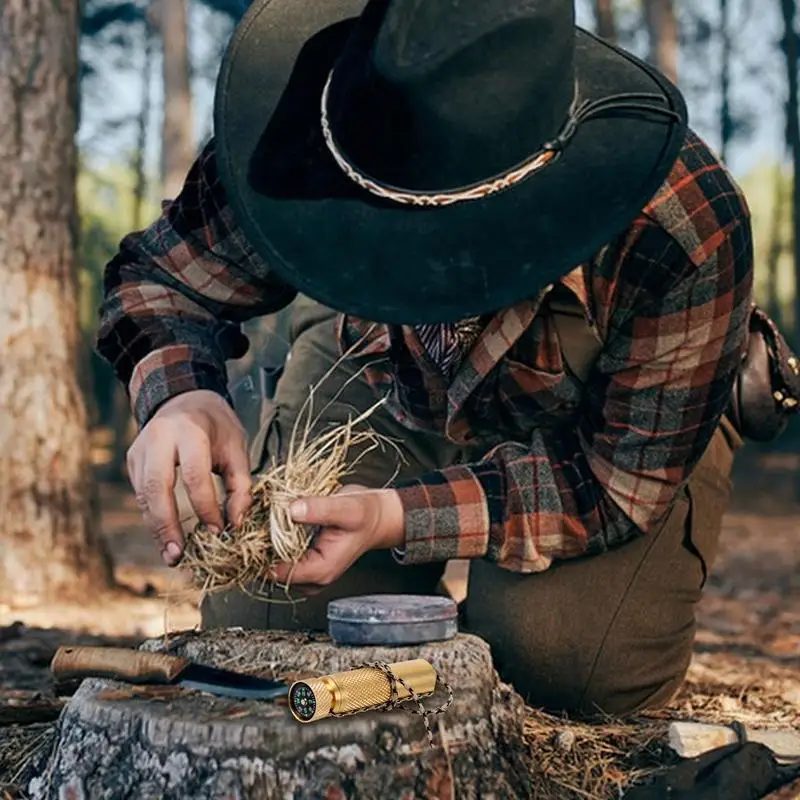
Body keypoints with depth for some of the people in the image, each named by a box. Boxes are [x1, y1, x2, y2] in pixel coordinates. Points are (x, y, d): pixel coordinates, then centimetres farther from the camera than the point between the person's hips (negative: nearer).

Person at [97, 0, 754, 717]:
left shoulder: (688, 237, -40)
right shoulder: (303, 143, -32)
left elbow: (618, 480, -30)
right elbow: (163, 273, -16)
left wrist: (398, 517, -43)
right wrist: (178, 394, -40)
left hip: (604, 424, -2)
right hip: (377, 375, 3)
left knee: (567, 662, -26)